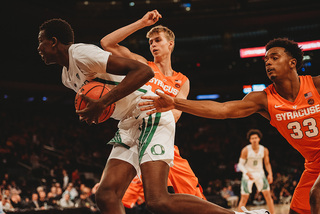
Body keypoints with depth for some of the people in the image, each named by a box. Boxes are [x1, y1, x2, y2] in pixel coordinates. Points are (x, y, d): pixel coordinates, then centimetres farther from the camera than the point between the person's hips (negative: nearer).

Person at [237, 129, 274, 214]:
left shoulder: (264, 150, -5)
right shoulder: (246, 150, -15)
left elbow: (267, 163, 8)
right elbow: (240, 164, -10)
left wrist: (270, 174, -6)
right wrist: (247, 173, -26)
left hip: (260, 173, 3)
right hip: (248, 174, -3)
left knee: (268, 195, -1)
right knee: (244, 198, -6)